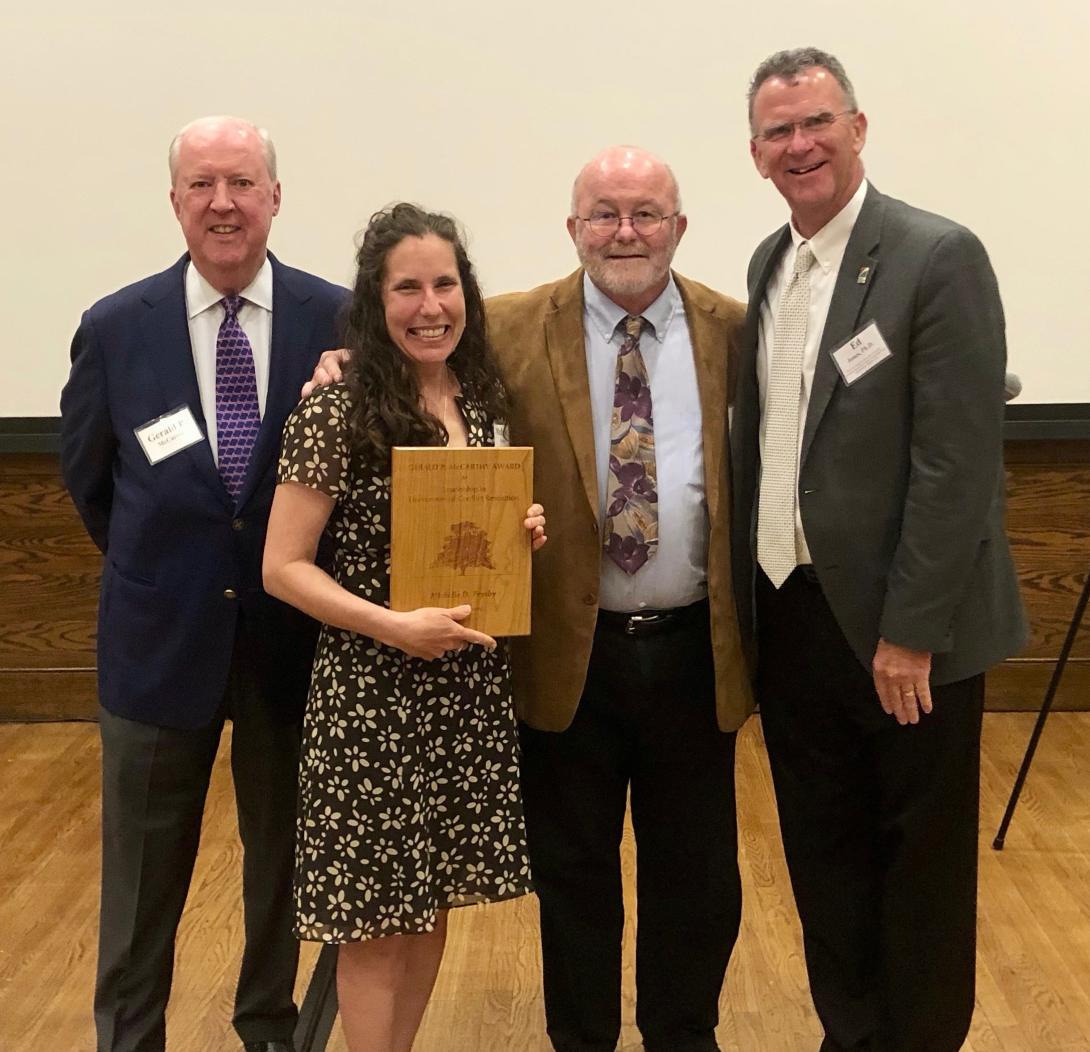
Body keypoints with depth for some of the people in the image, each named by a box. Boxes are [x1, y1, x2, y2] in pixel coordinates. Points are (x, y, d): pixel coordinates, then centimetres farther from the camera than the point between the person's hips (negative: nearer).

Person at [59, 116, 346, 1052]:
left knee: (287, 849, 18)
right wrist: (155, 571, 8)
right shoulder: (115, 328, -5)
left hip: (293, 632, 1)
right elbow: (87, 476, 7)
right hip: (161, 635, 0)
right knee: (144, 870, 13)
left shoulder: (337, 321, -8)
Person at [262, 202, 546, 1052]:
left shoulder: (481, 402, 6)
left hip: (469, 684, 6)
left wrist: (525, 535, -4)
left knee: (432, 896, 16)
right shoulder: (334, 415, -13)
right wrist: (395, 628, -21)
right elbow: (283, 567, -12)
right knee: (374, 913, 4)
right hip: (372, 691, -6)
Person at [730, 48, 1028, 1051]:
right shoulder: (769, 263, 9)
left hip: (900, 627, -6)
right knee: (823, 852, 16)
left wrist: (911, 631, -18)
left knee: (920, 857, 10)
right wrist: (751, 593, 8)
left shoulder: (938, 256, -12)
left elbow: (959, 461, -17)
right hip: (789, 617, 6)